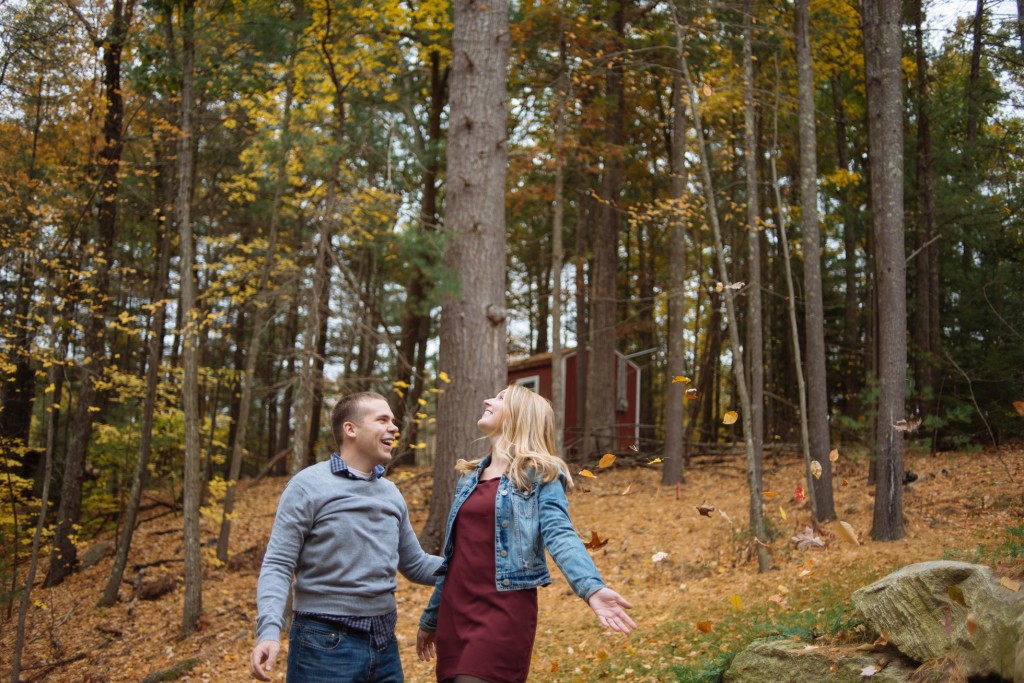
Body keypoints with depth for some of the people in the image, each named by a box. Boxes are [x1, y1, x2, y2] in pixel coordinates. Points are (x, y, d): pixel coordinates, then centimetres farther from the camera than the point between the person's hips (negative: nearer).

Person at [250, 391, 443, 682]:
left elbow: (415, 565, 18)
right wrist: (269, 631, -25)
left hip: (385, 643, 6)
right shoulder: (308, 486, -7)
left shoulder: (391, 493, 10)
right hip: (326, 644, -6)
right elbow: (277, 565, -10)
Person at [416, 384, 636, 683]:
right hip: (455, 610, 6)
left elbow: (559, 535, -16)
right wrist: (431, 618, 25)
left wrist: (592, 588, -34)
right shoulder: (469, 477, 16)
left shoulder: (540, 474, -1)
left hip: (504, 611, -6)